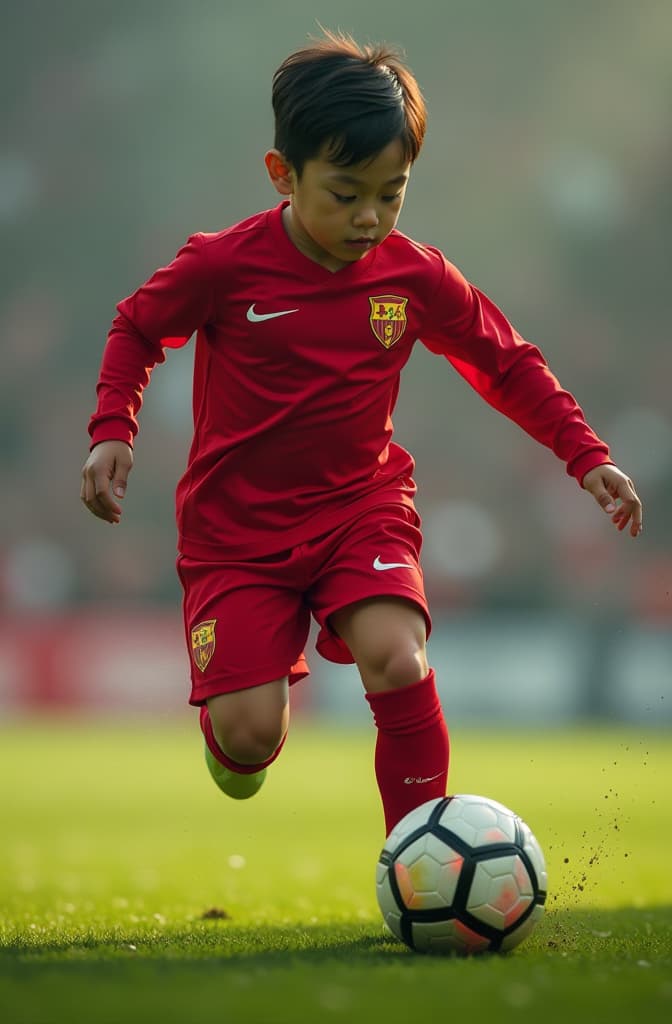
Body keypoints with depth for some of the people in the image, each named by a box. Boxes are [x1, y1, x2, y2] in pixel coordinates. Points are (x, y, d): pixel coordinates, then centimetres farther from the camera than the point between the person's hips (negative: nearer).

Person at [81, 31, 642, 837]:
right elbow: (136, 329, 5)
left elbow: (507, 364, 8)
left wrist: (586, 457, 1)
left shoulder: (416, 277, -6)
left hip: (360, 508, 1)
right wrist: (112, 430, -9)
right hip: (238, 523, -1)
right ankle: (230, 722, 30)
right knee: (251, 735, -12)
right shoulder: (223, 267, -14)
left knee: (396, 658, -26)